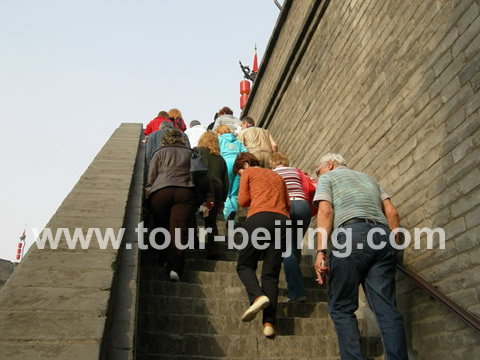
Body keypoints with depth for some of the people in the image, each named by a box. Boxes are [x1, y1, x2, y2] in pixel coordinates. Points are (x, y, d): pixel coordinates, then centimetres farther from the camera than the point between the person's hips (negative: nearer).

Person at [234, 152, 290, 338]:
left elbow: (243, 200, 10)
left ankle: (258, 296, -23)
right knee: (271, 274, 2)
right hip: (281, 220, 4)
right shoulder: (278, 177, 32)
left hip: (259, 217, -4)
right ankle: (269, 322, -10)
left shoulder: (248, 173, 17)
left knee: (244, 265, 6)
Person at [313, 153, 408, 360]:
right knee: (387, 309, 2)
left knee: (341, 308, 0)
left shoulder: (327, 177, 17)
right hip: (382, 235, 6)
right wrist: (393, 245, 20)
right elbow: (391, 211, 21)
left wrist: (320, 251, -9)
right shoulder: (368, 178, 33)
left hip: (352, 234, -5)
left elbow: (325, 211, -1)